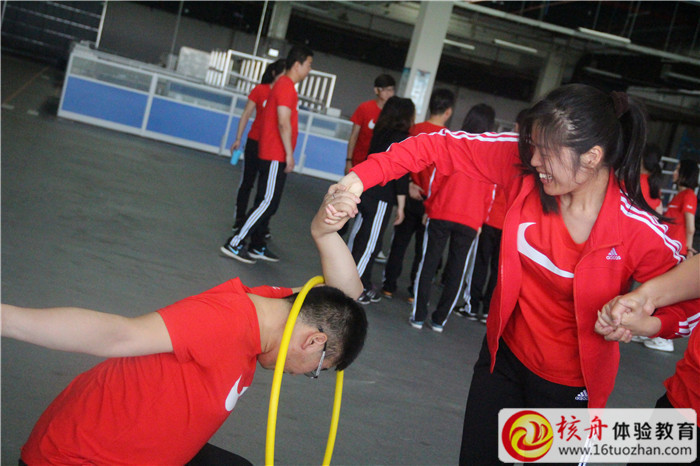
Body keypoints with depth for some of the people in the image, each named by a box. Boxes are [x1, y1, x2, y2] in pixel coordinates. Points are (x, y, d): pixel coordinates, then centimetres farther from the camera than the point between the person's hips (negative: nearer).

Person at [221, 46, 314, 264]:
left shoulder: (283, 85, 17)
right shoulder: (286, 86, -14)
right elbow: (283, 123, -21)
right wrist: (289, 154, -18)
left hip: (272, 156, 10)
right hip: (275, 156, -10)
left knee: (267, 203, 13)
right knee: (267, 203, -9)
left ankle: (258, 247, 20)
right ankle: (234, 244, -7)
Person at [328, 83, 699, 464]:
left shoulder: (640, 233, -25)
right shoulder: (521, 163, -17)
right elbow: (444, 146, -14)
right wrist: (364, 175, -24)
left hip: (569, 384, -3)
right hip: (505, 352, 4)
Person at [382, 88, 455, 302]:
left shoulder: (414, 130, -4)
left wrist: (409, 185, -4)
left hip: (412, 196, 3)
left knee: (400, 242, 13)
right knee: (423, 248, 10)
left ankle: (389, 286, 17)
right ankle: (414, 292, 16)